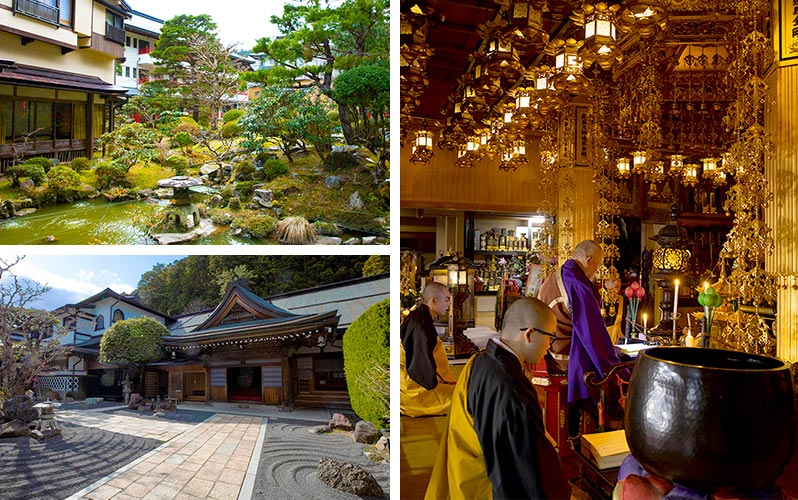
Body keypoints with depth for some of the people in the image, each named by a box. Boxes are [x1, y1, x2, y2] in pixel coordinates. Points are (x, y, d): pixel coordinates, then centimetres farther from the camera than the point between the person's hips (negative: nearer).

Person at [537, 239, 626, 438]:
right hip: (567, 359, -9)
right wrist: (617, 369, -14)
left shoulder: (552, 279, 7)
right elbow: (595, 332, -21)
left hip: (550, 355, 9)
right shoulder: (578, 285, -21)